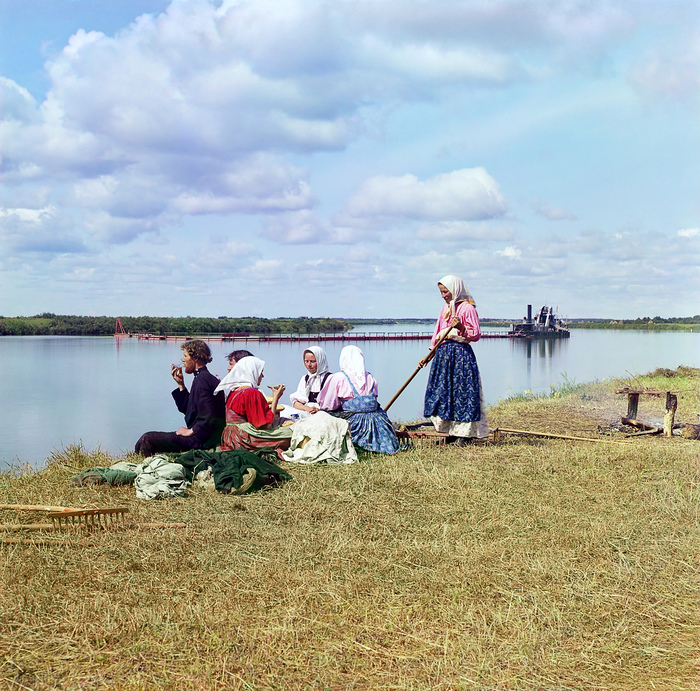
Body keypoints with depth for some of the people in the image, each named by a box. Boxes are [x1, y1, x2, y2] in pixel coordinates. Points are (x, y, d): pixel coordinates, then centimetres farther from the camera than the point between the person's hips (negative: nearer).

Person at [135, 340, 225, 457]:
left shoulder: (201, 380, -18)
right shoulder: (207, 377, 14)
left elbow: (208, 417, -26)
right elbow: (187, 410, 19)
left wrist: (190, 431, -14)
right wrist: (181, 384, 14)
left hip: (200, 441, -11)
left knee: (147, 439, -9)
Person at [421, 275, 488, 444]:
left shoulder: (467, 308, -6)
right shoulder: (445, 309, 17)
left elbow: (476, 334, -8)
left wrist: (461, 328, -24)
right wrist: (429, 355, 17)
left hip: (461, 353, -8)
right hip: (443, 353, 8)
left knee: (461, 392, -7)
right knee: (443, 391, 4)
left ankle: (463, 434, -3)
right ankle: (450, 432, 10)